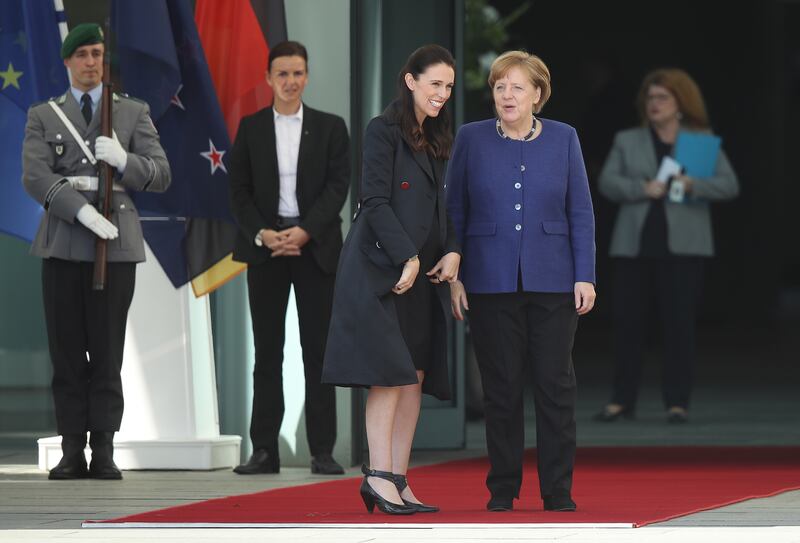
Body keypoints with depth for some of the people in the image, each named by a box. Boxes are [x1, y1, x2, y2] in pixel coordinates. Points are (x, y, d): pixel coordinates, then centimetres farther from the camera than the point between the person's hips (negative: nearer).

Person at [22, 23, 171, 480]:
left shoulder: (134, 113, 10)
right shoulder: (43, 117, 10)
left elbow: (160, 176, 3)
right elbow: (36, 178, -5)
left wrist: (123, 159, -17)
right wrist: (82, 210, -19)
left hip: (116, 244, -1)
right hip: (63, 246, 1)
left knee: (107, 352, -2)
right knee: (67, 351, 0)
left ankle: (104, 453, 1)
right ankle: (72, 454, 2)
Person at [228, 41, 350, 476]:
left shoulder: (330, 128, 5)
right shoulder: (250, 128, 8)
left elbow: (337, 187, -3)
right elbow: (239, 191, 4)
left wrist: (305, 231, -15)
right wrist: (262, 235, -12)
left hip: (315, 245, -1)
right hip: (264, 246, 1)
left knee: (318, 349, -1)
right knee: (267, 351, 2)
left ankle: (322, 451, 0)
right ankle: (264, 451, 3)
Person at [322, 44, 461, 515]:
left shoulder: (436, 140, 17)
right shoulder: (384, 131, -6)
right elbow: (376, 201, -12)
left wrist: (452, 251, 2)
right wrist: (408, 257, -17)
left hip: (423, 273, 8)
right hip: (381, 269, -7)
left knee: (415, 377, 2)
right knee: (390, 372, -12)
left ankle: (399, 481, 3)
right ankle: (380, 475, -10)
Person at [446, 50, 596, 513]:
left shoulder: (563, 139, 4)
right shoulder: (471, 139, 3)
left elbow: (581, 213, 4)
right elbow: (454, 211, 6)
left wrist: (585, 277, -3)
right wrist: (454, 276, -1)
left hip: (553, 282, 0)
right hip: (492, 282, 0)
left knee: (556, 383, -1)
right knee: (501, 387, 3)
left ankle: (558, 490, 4)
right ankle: (503, 488, 11)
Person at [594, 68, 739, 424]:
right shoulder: (627, 141, 15)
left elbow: (729, 185, 1)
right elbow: (607, 181, 3)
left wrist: (694, 184, -17)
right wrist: (641, 189, -14)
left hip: (682, 245, -2)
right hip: (634, 244, 2)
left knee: (679, 323, -5)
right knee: (627, 320, 0)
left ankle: (677, 401, 1)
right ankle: (622, 400, 8)